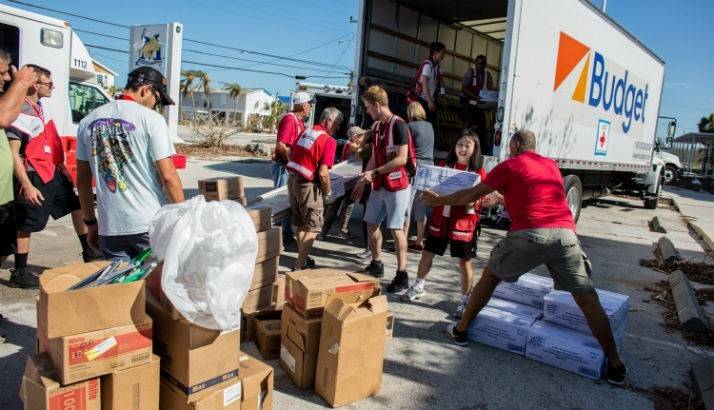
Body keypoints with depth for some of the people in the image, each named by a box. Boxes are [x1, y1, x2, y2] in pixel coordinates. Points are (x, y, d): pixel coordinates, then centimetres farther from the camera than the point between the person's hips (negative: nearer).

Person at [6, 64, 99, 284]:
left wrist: (61, 165, 21)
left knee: (77, 204, 16)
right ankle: (20, 271, 15)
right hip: (33, 176, -9)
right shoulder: (20, 112, -20)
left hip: (52, 171, 9)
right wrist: (27, 185, -25)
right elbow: (13, 153, -22)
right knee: (27, 225, 1)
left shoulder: (39, 107, 9)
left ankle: (88, 252, 28)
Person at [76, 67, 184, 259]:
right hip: (150, 225, -4)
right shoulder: (151, 119, -6)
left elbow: (82, 179, 14)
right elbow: (167, 175, -12)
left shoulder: (88, 121, 10)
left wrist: (91, 222, 21)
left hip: (109, 228, 5)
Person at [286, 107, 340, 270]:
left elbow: (290, 154, 17)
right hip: (308, 185, -8)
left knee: (301, 225, 21)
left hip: (292, 180, 8)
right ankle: (299, 266, 3)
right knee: (312, 228, 4)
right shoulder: (329, 141, -14)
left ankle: (302, 259, 33)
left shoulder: (306, 132, 9)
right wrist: (327, 192, -5)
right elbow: (323, 173, -20)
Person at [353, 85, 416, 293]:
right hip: (379, 185, 8)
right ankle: (376, 264, 28)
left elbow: (402, 159, -21)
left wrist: (375, 172, -20)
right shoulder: (376, 126, 10)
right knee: (371, 223, 12)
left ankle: (402, 274, 3)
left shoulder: (398, 125, -15)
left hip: (397, 185, -8)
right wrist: (362, 181, 14)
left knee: (396, 228, -6)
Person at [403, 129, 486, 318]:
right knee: (427, 253, 14)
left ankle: (465, 300, 19)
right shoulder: (444, 165, 4)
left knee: (465, 261, 4)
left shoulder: (479, 173, -7)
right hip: (440, 218, 4)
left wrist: (471, 201, -27)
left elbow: (476, 203, -7)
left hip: (463, 222, -4)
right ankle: (418, 287, 36)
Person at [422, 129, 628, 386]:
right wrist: (500, 199, 54)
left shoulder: (509, 166, 11)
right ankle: (615, 366, 11)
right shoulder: (551, 164, 27)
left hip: (528, 234, -3)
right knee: (587, 299, 10)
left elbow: (472, 195, 11)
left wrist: (438, 201, 23)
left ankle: (460, 330, 27)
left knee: (490, 276, 18)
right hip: (564, 233, 4)